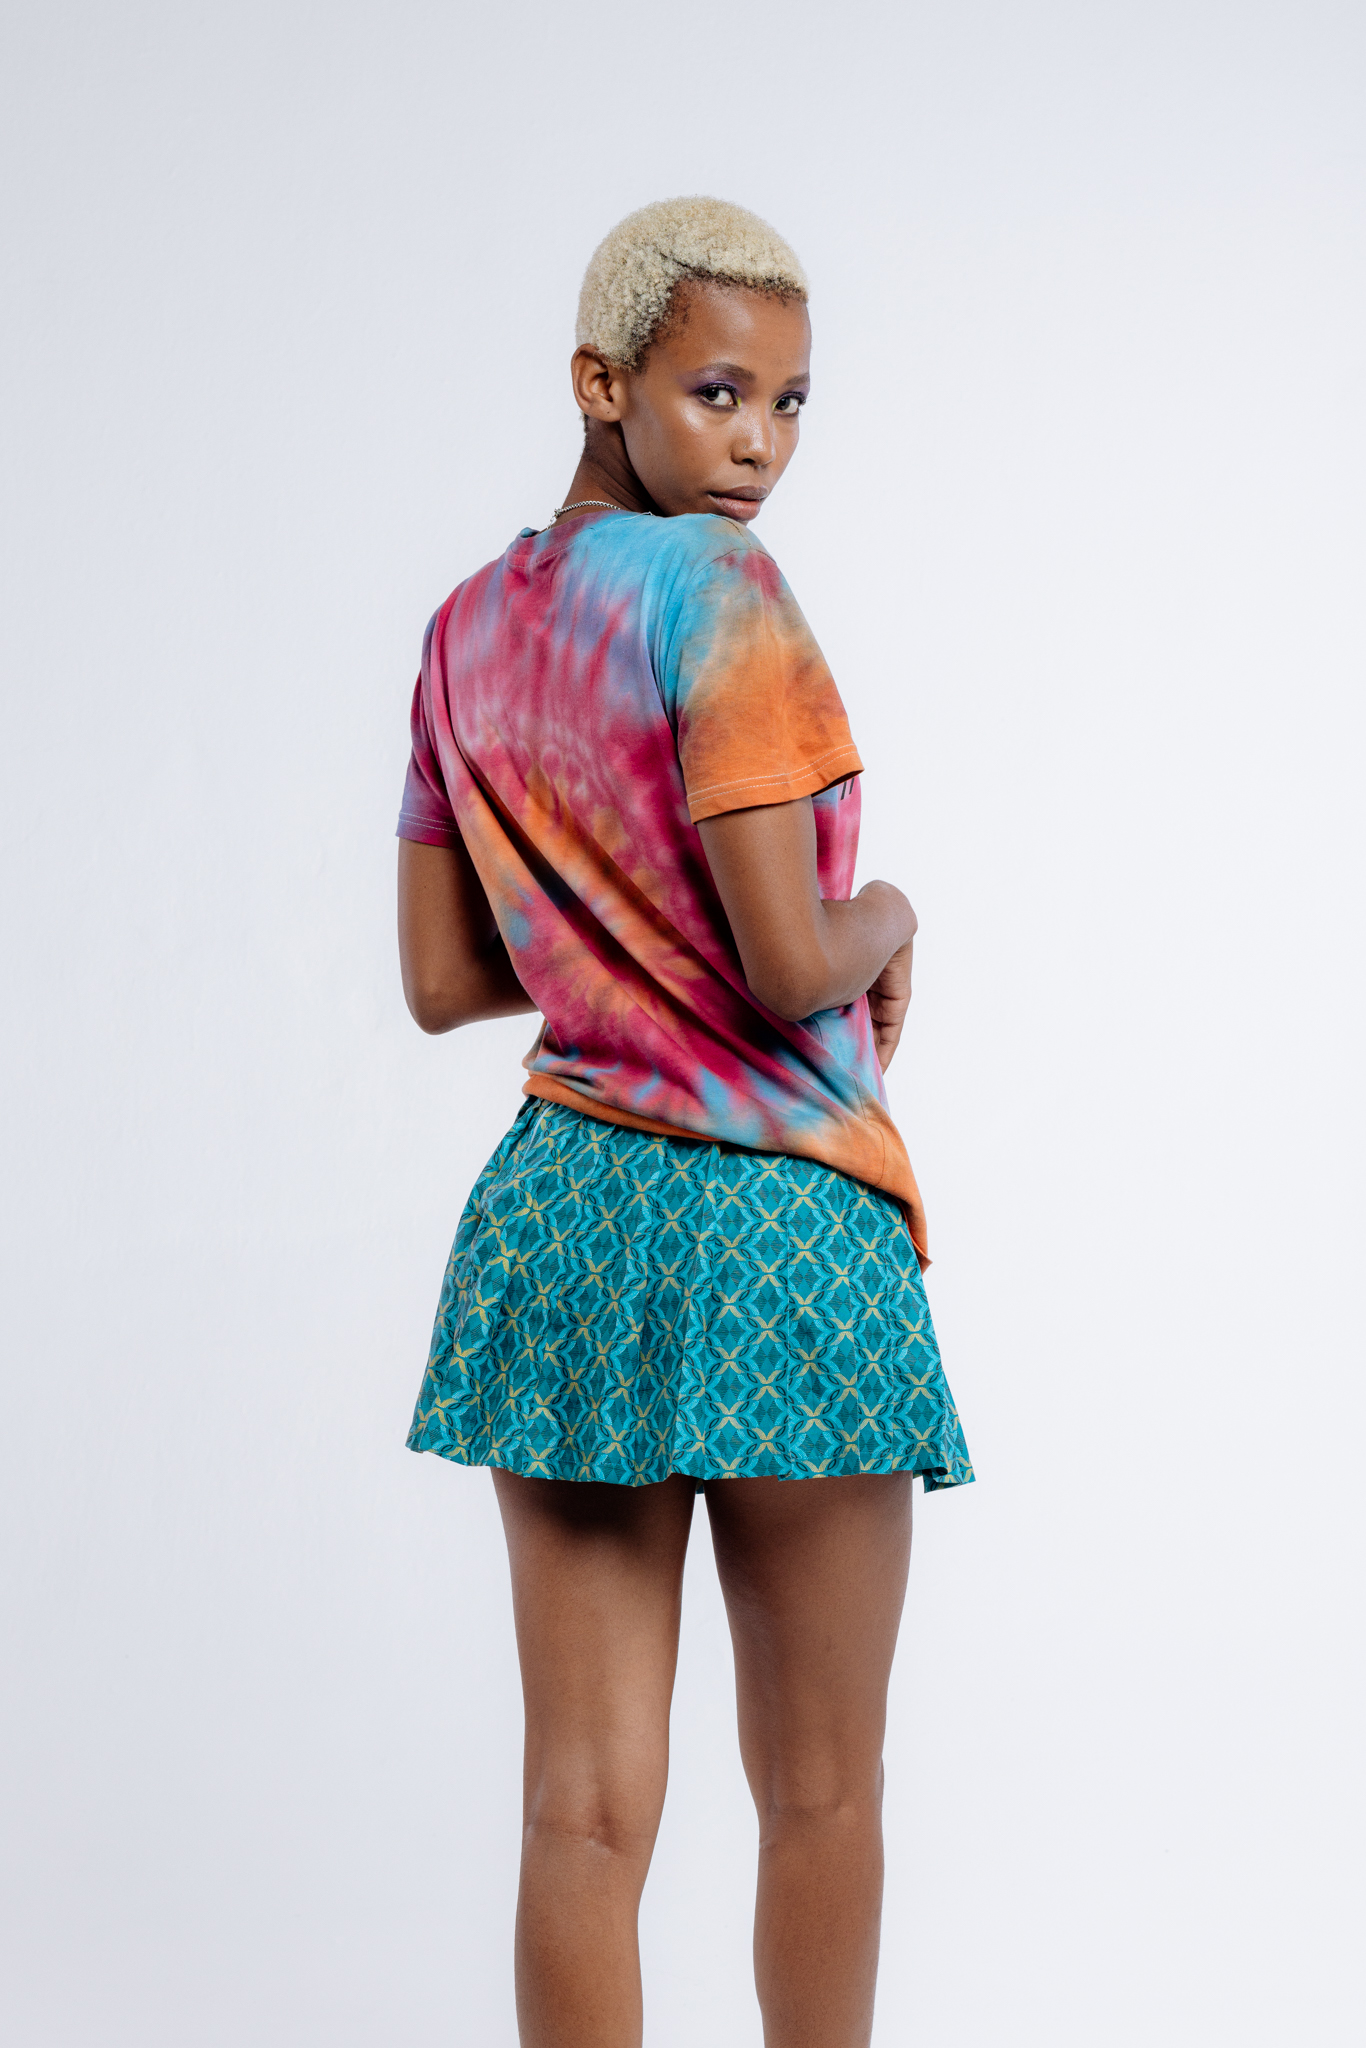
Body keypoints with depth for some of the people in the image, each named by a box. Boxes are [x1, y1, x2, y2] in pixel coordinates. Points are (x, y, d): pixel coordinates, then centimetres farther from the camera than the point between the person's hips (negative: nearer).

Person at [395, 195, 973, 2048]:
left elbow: (442, 982, 12)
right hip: (773, 1221, -6)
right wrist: (887, 917, 0)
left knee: (585, 1802, 8)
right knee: (821, 1795, 12)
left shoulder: (468, 628, 9)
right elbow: (792, 965, -20)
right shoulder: (718, 592, -14)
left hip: (558, 1209, 6)